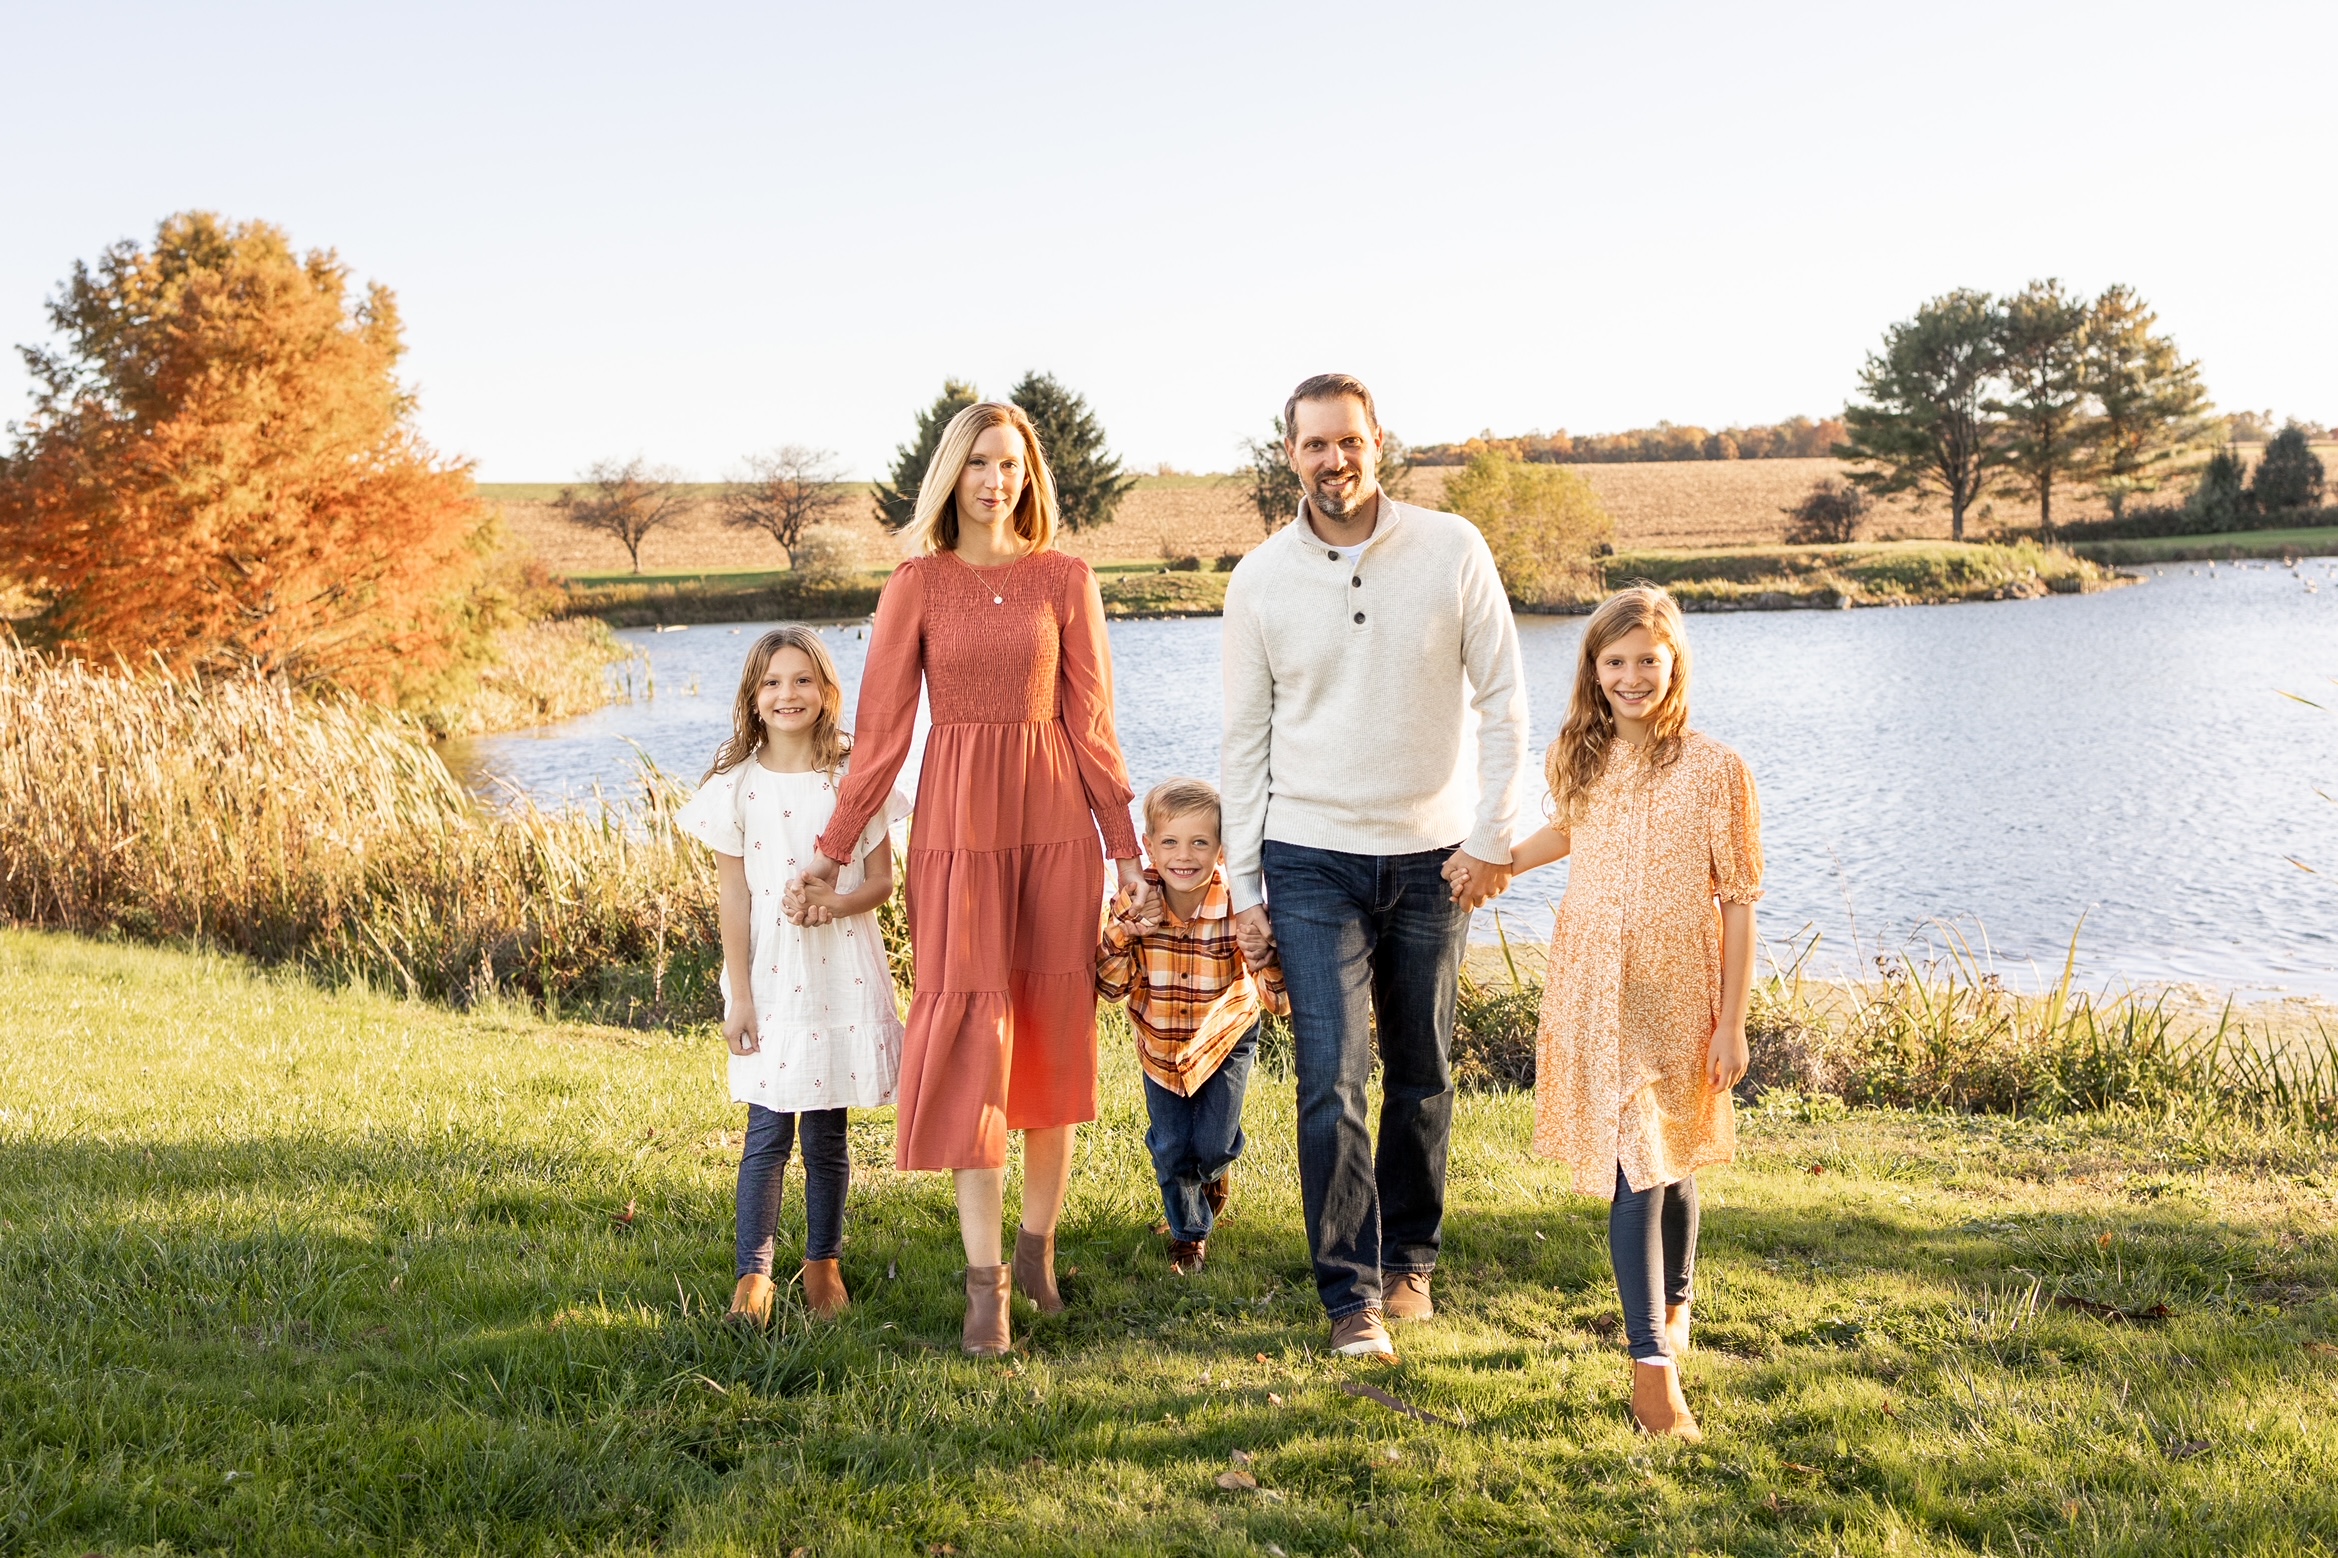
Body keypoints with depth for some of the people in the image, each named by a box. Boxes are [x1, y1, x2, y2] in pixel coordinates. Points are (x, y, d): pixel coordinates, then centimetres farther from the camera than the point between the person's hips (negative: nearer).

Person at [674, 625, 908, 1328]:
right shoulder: (736, 785, -1)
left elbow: (883, 877, 4)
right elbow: (733, 893, 0)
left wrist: (836, 902, -17)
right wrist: (738, 993, -3)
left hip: (841, 972, 1)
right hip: (770, 975, 0)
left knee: (826, 1133, 8)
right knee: (767, 1131, 0)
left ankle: (823, 1264, 22)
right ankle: (753, 1273, 10)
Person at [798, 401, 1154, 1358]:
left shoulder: (1064, 580, 5)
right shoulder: (918, 586, 2)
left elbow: (1091, 720, 6)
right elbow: (882, 723, 3)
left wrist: (1125, 848, 4)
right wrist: (834, 847, 1)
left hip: (1056, 819, 2)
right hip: (958, 820, -1)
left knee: (1056, 1035, 6)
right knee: (971, 1035, -4)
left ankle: (1038, 1248, 20)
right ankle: (985, 1280, 0)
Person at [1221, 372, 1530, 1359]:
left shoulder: (1452, 551, -4)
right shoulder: (1260, 580, -1)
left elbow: (1502, 700, 0)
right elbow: (1245, 741, 3)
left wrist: (1492, 837, -6)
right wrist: (1242, 888, 1)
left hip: (1433, 853, 1)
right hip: (1312, 859, -1)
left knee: (1422, 1073, 11)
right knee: (1332, 1078, -8)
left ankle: (1409, 1260, 29)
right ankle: (1352, 1295, -1)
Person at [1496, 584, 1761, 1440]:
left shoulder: (1715, 770, -9)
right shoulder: (1581, 759, 4)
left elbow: (1739, 901, -7)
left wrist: (1731, 1023, -8)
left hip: (1677, 994, -2)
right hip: (1593, 986, 2)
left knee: (1669, 1160, 12)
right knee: (1631, 1166, -3)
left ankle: (1672, 1305, 40)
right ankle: (1653, 1362, -1)